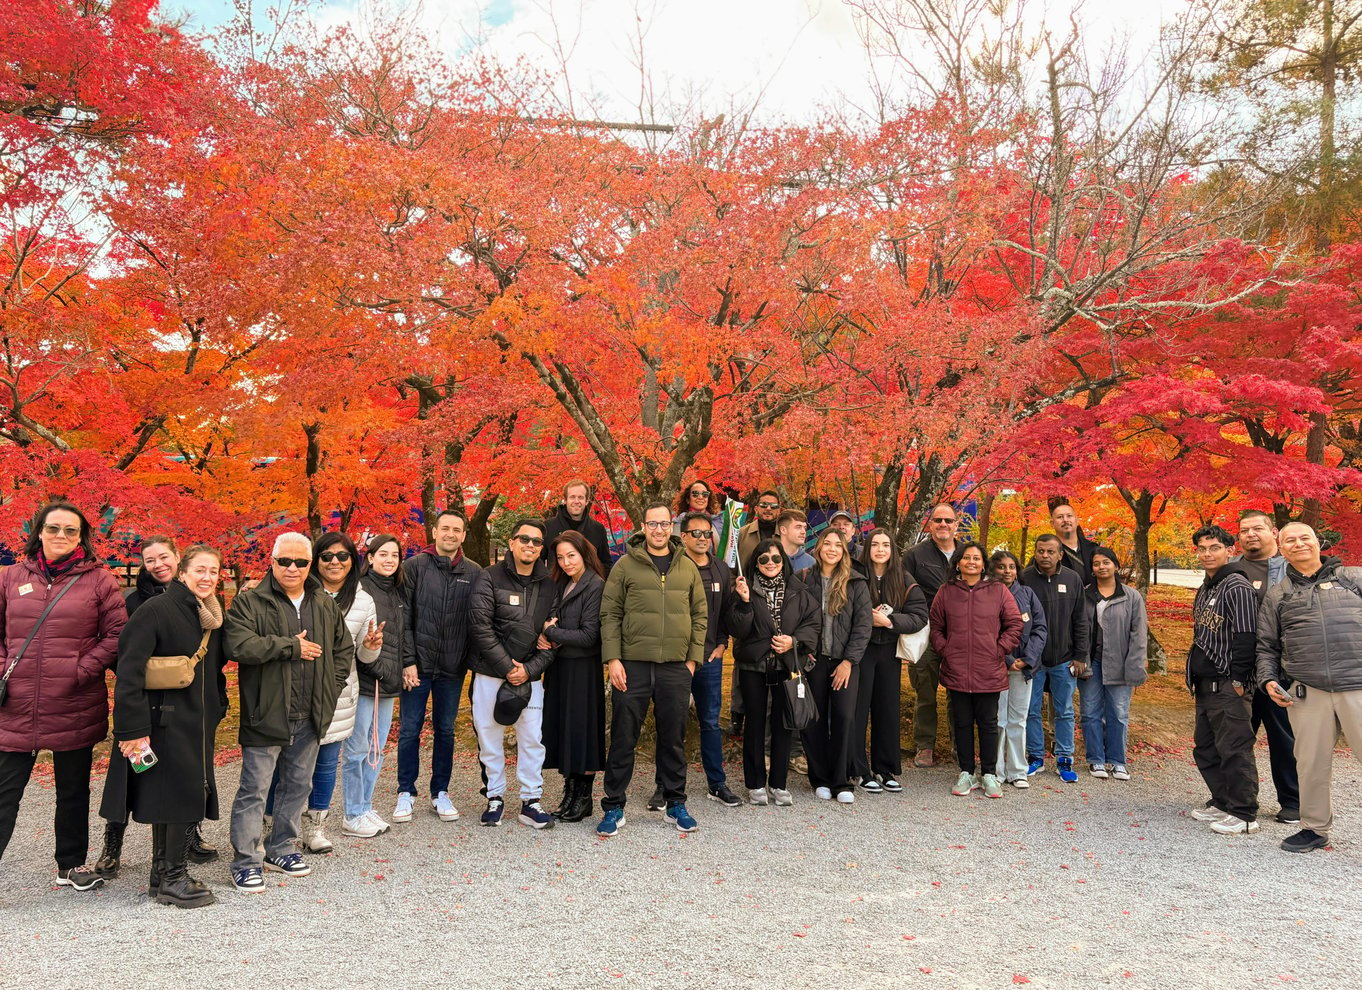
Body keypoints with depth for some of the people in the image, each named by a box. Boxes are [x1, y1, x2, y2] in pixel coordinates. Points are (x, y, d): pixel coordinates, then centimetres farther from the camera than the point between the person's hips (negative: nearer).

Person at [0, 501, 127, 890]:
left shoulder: (98, 579, -1)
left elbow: (116, 634, -2)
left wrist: (83, 670, -11)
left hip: (75, 708, -1)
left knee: (73, 791, 14)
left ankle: (72, 863, 30)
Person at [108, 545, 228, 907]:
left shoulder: (213, 618, 10)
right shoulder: (154, 610, -13)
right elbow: (129, 673, -18)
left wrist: (216, 709, 11)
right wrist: (133, 729, -21)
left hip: (198, 724, 8)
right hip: (164, 721, -8)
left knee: (193, 794, 11)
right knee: (182, 794, -6)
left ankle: (163, 876, 24)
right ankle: (171, 879, 8)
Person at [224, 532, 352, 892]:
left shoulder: (326, 605, 10)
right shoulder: (249, 603, -7)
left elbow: (344, 647, 21)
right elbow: (237, 645, -23)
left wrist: (332, 687, 8)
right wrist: (292, 647, -18)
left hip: (309, 717, 6)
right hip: (265, 715, -5)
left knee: (298, 786, 16)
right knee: (255, 790, 1)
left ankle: (280, 849, 31)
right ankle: (245, 861, 12)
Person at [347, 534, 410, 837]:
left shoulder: (399, 592, 14)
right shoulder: (360, 589, -10)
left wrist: (409, 662, 5)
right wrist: (376, 667, -18)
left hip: (389, 682, 8)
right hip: (364, 679, -7)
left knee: (377, 749, 13)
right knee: (357, 749, 0)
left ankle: (365, 808, 24)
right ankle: (353, 816, 10)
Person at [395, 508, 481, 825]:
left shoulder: (474, 573, 4)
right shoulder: (414, 567, -2)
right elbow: (403, 618, -4)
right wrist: (407, 661, -9)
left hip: (452, 667, 2)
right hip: (418, 664, -2)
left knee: (445, 730, 11)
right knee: (409, 730, 5)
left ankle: (440, 793, 22)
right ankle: (406, 793, 19)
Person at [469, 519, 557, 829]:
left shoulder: (549, 588, 8)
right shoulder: (489, 578, -3)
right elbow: (481, 628, -11)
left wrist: (529, 669, -7)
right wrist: (507, 666, -13)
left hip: (530, 676, 2)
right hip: (490, 674, -2)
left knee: (532, 739, 2)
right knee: (489, 738, 6)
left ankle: (531, 801, 14)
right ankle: (495, 797, 22)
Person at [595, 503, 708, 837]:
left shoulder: (688, 568, 9)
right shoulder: (625, 565, 1)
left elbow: (700, 615, 12)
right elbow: (610, 614, -1)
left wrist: (693, 657, 4)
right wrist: (613, 658, -8)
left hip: (676, 667, 2)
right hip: (632, 664, -2)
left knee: (673, 738, 11)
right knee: (623, 738, 4)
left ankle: (676, 804, 25)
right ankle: (614, 807, 15)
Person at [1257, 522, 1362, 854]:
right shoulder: (1277, 594, 15)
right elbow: (1266, 645, 17)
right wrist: (1268, 679, 3)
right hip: (1307, 692, 2)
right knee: (1312, 763, 8)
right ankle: (1315, 828, 22)